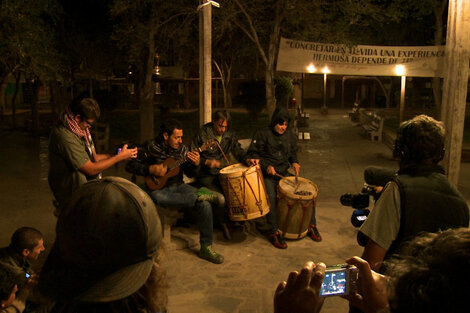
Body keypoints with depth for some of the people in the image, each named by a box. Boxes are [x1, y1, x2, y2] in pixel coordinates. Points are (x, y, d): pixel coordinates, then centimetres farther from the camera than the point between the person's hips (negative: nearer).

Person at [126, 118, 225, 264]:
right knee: (156, 197, -42)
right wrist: (151, 169, -18)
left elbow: (190, 174, 11)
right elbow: (130, 165, -5)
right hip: (160, 188, -3)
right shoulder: (151, 147, -6)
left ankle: (206, 247, -12)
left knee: (205, 204, -24)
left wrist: (195, 164, -11)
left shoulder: (182, 148, 6)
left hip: (178, 186, 3)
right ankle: (201, 196, -34)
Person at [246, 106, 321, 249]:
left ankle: (311, 225, 3)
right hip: (267, 176, -5)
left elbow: (293, 152, 25)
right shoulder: (262, 134, -3)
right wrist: (266, 166, -18)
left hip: (284, 174, 5)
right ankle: (273, 232, -20)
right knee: (270, 196, -34)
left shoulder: (289, 135, 12)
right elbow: (252, 154, -5)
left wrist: (294, 162, 2)